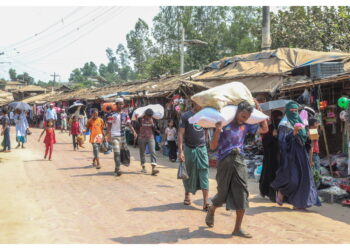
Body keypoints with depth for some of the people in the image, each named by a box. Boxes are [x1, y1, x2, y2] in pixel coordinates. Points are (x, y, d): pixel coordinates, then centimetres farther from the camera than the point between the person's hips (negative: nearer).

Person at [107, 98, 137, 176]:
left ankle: (117, 169, 25)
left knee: (125, 151, 10)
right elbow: (109, 126, -5)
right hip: (115, 136, -5)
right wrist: (109, 135, -17)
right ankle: (118, 170, -12)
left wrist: (133, 131, -16)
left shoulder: (125, 115, 8)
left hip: (122, 136, 5)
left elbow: (129, 124, 0)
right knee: (117, 153, -11)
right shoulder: (112, 115, -4)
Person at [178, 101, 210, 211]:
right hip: (189, 148, -2)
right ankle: (187, 194, 33)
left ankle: (205, 202, -6)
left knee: (204, 173, -5)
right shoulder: (186, 116, -4)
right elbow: (181, 134, -7)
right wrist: (180, 151, -13)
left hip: (202, 148, 2)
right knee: (188, 173, 10)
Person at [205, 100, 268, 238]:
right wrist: (217, 130, -24)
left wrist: (259, 110, 10)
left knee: (242, 195, -2)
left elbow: (264, 129, 14)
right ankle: (211, 210, 42)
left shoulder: (245, 126, 8)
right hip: (225, 163, -4)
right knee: (223, 195, 8)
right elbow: (213, 147, -8)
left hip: (240, 162, 4)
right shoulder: (224, 125, -6)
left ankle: (237, 229, 8)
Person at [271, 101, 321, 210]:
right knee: (292, 178, -12)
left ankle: (298, 203, 6)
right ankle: (280, 191, 17)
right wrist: (294, 132, -25)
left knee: (301, 176, 1)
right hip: (290, 154, -7)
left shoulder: (298, 121, 15)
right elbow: (283, 140, -16)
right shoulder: (284, 124, -7)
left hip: (300, 153, 7)